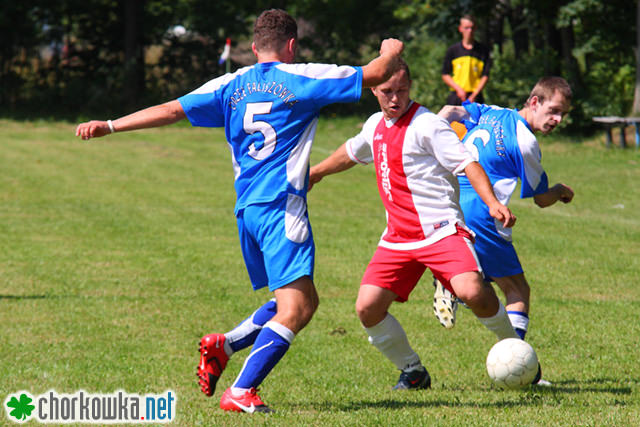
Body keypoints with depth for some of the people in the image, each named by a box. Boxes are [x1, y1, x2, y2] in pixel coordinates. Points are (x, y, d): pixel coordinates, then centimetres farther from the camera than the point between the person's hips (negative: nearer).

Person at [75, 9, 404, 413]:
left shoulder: (231, 86, 12)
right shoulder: (301, 78, 0)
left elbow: (173, 110, 8)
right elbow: (374, 75, 3)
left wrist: (109, 126, 12)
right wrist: (391, 53, 25)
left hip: (246, 209, 7)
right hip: (283, 206, -7)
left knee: (305, 302, 18)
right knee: (293, 308, -12)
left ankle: (223, 346, 8)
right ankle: (241, 392, -21)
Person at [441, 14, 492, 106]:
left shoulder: (483, 50, 5)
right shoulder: (452, 50, 8)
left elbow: (485, 76, 2)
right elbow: (445, 75, 9)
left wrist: (474, 95, -9)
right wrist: (458, 89, -7)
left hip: (475, 96, -1)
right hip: (456, 96, 1)